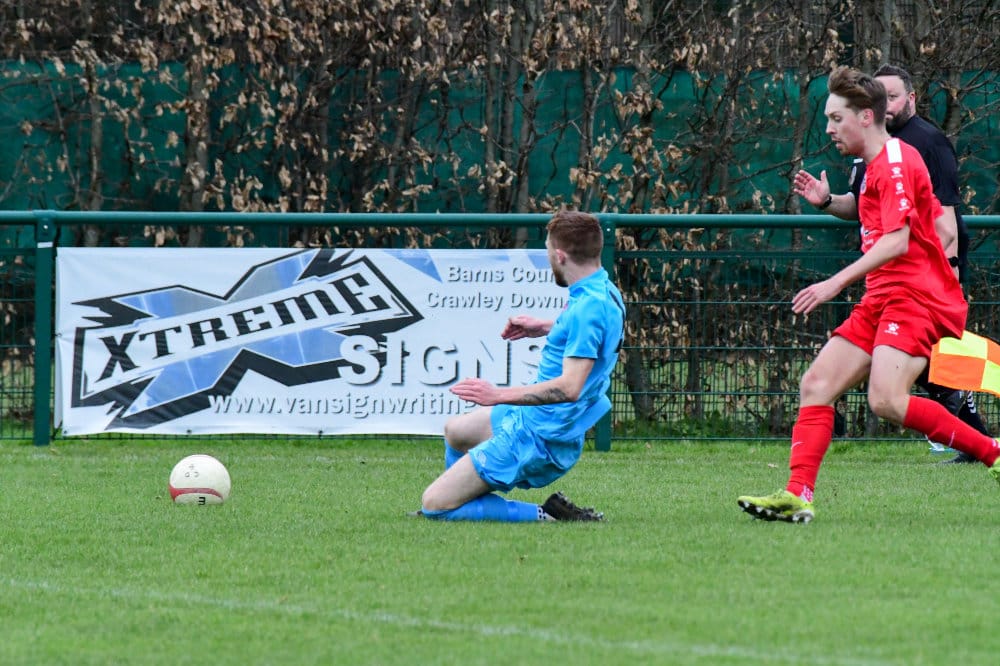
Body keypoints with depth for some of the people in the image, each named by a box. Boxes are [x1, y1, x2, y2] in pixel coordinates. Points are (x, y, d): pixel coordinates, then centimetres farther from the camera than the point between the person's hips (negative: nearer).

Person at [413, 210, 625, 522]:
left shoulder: (589, 307, -28)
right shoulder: (604, 291, 3)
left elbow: (569, 387, -33)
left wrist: (500, 395, -29)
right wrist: (546, 328, 19)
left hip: (540, 436, -11)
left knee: (433, 505, -11)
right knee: (455, 430, 35)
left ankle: (546, 516, -9)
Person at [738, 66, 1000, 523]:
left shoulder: (896, 161, -12)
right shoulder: (876, 165, 19)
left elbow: (897, 241, -22)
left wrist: (837, 283, -25)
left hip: (914, 297, -10)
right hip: (881, 302, 10)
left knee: (886, 399, -26)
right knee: (816, 385, -1)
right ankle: (797, 495, -6)